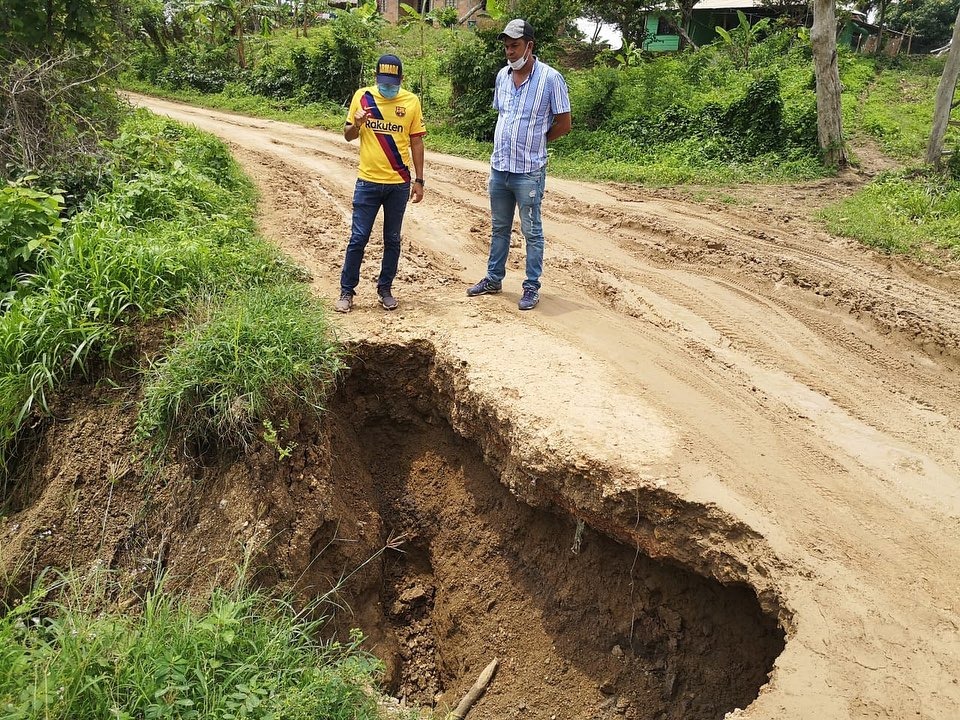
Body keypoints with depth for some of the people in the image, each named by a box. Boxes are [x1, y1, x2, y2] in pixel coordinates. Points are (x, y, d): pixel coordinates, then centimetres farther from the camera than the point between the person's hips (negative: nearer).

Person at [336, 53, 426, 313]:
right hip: (368, 182, -1)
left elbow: (416, 142, 5)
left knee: (392, 240, 9)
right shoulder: (362, 96, 0)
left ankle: (385, 289, 22)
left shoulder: (411, 101, 0)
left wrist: (419, 180, 2)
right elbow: (348, 136, 6)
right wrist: (356, 124, -17)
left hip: (399, 184, 1)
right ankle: (347, 291, 12)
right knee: (358, 238, 1)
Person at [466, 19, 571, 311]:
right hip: (499, 166, 6)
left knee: (531, 231, 3)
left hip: (528, 171, -6)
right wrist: (509, 142, 10)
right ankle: (493, 279, 29)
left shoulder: (550, 78, -11)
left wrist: (534, 141, 2)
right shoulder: (502, 76, 7)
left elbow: (564, 124, -6)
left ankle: (532, 287, 12)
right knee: (499, 228, 16)